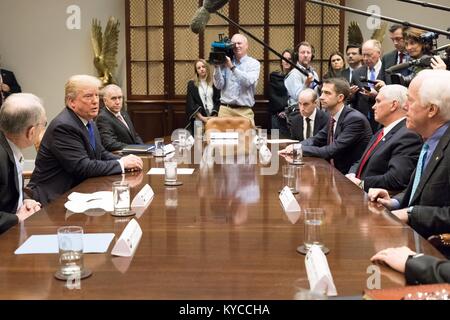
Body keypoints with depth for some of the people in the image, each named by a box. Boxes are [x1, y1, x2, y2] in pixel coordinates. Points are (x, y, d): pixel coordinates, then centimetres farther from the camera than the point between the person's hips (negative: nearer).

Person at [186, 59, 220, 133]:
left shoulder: (214, 83, 9)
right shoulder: (192, 84, 6)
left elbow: (218, 100, 6)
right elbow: (190, 103, -1)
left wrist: (214, 116, -7)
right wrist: (201, 117, -11)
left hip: (212, 117, 1)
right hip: (198, 119, -1)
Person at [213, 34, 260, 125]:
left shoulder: (254, 63, 5)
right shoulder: (225, 62, 9)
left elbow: (249, 81, -13)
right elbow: (219, 85, 3)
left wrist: (232, 67, -19)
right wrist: (217, 67, -7)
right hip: (225, 109, 1)